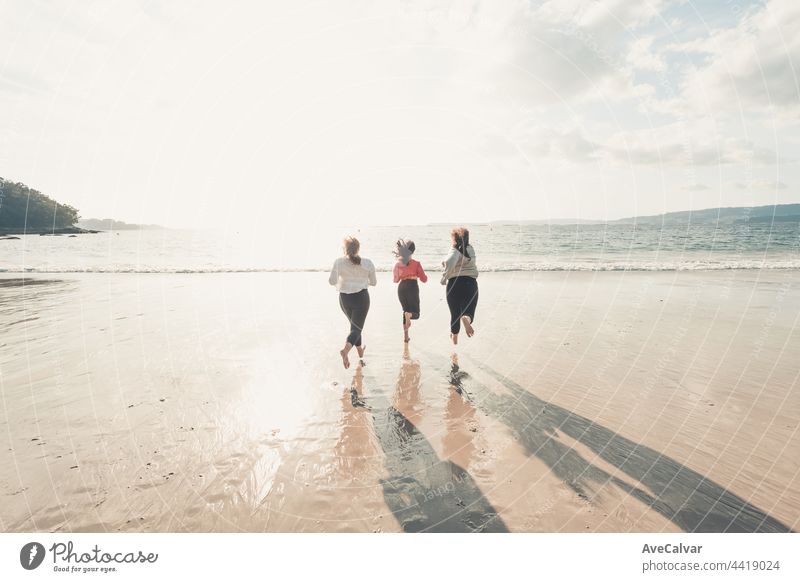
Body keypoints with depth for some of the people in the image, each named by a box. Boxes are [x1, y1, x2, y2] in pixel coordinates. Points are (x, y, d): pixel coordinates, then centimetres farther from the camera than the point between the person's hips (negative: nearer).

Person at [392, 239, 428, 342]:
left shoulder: (398, 264, 0)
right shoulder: (416, 264, -7)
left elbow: (395, 279, 10)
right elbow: (424, 279, -5)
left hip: (401, 288, 3)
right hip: (412, 287, -3)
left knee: (406, 310, 18)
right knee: (415, 313, 6)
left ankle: (405, 335, 18)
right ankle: (409, 314, -32)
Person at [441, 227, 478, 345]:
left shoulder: (455, 250, -9)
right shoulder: (471, 249, 8)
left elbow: (450, 262, -31)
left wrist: (445, 277, -19)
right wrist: (447, 263, 13)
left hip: (455, 283, -2)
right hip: (470, 284, 3)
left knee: (455, 314, 14)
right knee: (468, 311, 3)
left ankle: (454, 338, 28)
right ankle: (466, 319, -33)